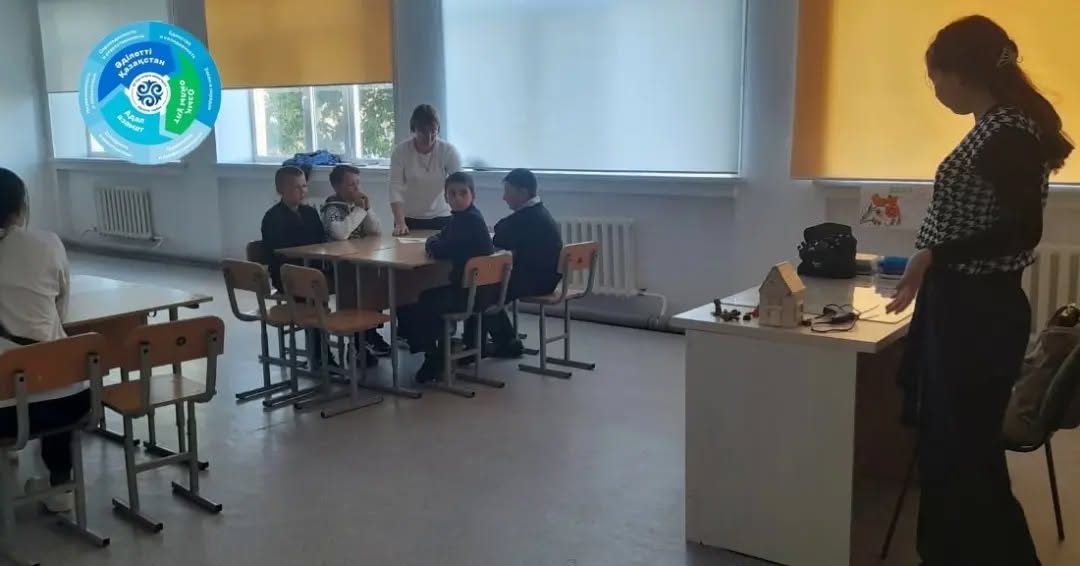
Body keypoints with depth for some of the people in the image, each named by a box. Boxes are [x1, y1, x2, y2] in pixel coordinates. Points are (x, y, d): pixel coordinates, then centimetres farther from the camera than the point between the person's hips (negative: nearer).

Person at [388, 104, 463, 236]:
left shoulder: (449, 151, -11)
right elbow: (396, 189, -14)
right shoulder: (400, 151, -10)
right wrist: (400, 222, -24)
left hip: (441, 218, 0)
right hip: (409, 220, 0)